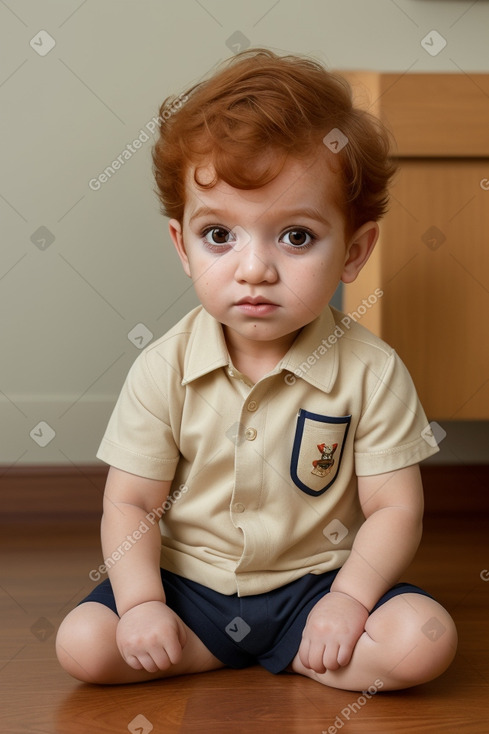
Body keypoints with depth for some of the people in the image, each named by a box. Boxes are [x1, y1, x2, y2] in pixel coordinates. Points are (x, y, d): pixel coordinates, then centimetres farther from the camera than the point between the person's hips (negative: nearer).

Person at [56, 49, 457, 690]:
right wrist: (141, 604, -18)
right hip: (188, 582, 2)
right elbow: (130, 501, -6)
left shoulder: (371, 372, -14)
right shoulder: (164, 370, -11)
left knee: (426, 640, -22)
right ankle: (280, 651, -4)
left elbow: (395, 508, -9)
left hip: (315, 582, -1)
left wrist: (349, 600, -20)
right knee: (83, 643, -17)